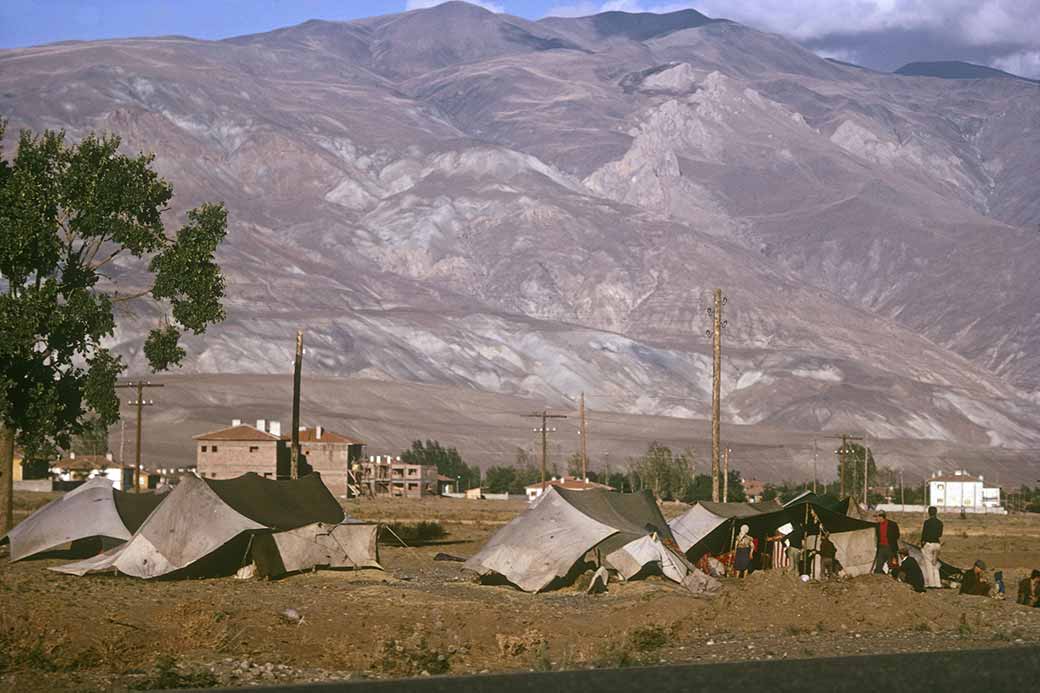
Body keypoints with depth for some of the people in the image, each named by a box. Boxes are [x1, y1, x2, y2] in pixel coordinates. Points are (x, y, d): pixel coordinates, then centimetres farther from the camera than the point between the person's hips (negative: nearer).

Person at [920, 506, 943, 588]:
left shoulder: (927, 522, -12)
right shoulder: (940, 523, 2)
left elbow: (923, 535, -8)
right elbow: (940, 535, 8)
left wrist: (922, 545, 2)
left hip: (928, 544, -5)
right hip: (937, 544, 5)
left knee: (928, 564, 3)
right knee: (935, 565, 13)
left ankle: (930, 582, 1)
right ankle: (937, 583, 10)